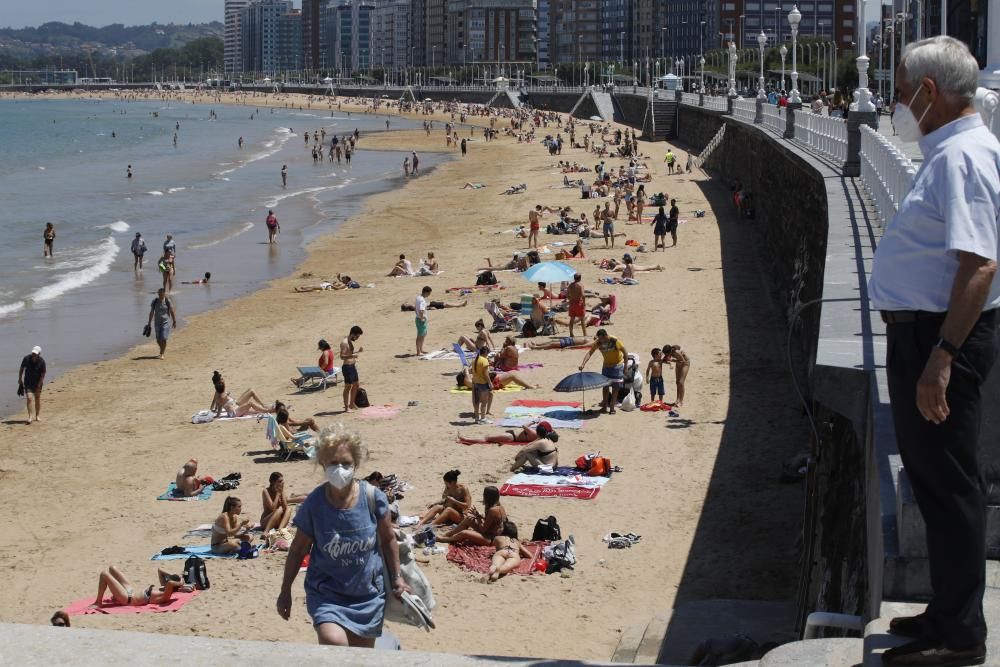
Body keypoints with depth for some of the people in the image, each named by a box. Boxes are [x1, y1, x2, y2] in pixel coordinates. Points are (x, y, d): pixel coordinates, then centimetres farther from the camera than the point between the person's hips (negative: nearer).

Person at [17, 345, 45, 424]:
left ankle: (37, 416, 24)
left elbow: (43, 375, -12)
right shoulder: (26, 358, -14)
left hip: (37, 383, 0)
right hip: (28, 383, 0)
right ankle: (29, 417, -9)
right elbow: (21, 369, 2)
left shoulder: (41, 362, -18)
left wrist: (38, 386, -13)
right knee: (29, 398, -13)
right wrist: (20, 380, 6)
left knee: (37, 399, 9)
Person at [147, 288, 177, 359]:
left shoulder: (168, 302, -7)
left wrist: (174, 322, 3)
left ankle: (162, 354, 0)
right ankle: (163, 350, 35)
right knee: (158, 340, 8)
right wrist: (149, 323, 7)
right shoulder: (154, 302, -1)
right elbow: (151, 313, 5)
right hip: (157, 323, 3)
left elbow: (172, 312, 0)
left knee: (163, 339, -12)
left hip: (165, 322, -3)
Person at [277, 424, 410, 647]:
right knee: (333, 642, -29)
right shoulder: (314, 505, -14)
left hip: (368, 593, 2)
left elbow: (388, 539, 5)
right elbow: (298, 550, -1)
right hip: (327, 592, -2)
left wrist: (396, 578, 8)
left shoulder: (373, 498, -12)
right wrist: (285, 591, 6)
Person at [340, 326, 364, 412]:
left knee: (356, 384, 17)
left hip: (352, 366, 10)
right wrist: (352, 356, -38)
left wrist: (358, 351, 10)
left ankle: (352, 403, 29)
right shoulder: (344, 343, -17)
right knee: (348, 387, -5)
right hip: (347, 367, -10)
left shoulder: (350, 342, 12)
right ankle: (346, 407, 1)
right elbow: (342, 356, -25)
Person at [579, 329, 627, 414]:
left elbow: (625, 353, -18)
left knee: (615, 387, 0)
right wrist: (583, 364, -35)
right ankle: (605, 406, 11)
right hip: (606, 365, 4)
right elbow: (589, 352, -20)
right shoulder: (598, 342, -16)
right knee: (605, 385, 4)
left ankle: (612, 406, 8)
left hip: (617, 365, -4)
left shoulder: (614, 341, -26)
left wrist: (625, 367, -16)